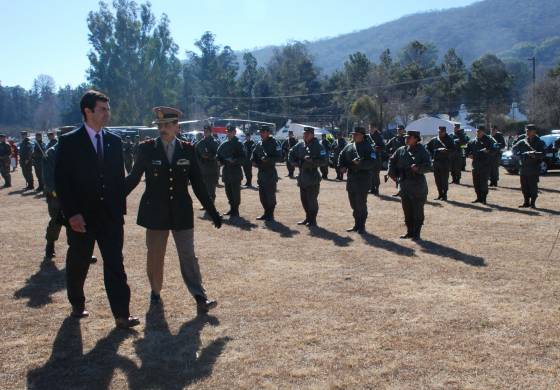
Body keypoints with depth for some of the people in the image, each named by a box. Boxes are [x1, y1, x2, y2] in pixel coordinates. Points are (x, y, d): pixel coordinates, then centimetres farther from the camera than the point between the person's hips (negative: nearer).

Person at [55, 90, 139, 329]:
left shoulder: (114, 141, 7)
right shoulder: (69, 142, -6)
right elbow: (61, 181, -9)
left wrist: (121, 209, 6)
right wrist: (71, 214, -15)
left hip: (111, 217, 2)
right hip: (81, 217, -2)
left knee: (115, 265, -2)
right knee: (77, 265, 14)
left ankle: (122, 315, -2)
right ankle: (77, 305, 36)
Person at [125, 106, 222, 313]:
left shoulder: (188, 150, 1)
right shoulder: (146, 148, -2)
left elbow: (198, 184, 4)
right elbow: (133, 177, 5)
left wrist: (212, 211, 2)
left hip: (182, 212, 1)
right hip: (155, 212, 0)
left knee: (188, 256, 1)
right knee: (155, 255, 10)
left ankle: (200, 299, 1)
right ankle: (155, 292, 30)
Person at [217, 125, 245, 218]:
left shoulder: (238, 144, -5)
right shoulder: (224, 145, 12)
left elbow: (243, 157, -11)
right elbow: (219, 155, 21)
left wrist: (234, 161, -23)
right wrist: (221, 161, 1)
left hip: (236, 171, -6)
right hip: (226, 171, 7)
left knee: (235, 192, -4)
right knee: (228, 191, 11)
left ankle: (235, 211, 1)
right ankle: (232, 209, 22)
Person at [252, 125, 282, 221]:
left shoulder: (274, 143, -7)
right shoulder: (259, 144, 13)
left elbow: (279, 157, -14)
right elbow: (254, 156, 21)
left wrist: (268, 160, -24)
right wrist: (254, 161, 1)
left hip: (270, 172, -7)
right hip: (261, 172, 7)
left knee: (270, 195, -3)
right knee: (262, 195, 11)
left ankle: (270, 214, 6)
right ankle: (266, 213, 22)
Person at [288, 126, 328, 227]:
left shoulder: (318, 146, -9)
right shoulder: (300, 145, 8)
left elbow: (324, 161, -15)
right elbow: (291, 154, 23)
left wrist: (312, 161, -25)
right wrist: (295, 162, 7)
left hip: (313, 177, -7)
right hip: (302, 177, 7)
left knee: (312, 200, -3)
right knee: (304, 199, 15)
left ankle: (312, 220, 8)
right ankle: (308, 218, 28)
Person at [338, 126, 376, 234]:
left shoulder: (368, 147, -7)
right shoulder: (349, 147, 12)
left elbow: (372, 163, -16)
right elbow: (341, 157, 22)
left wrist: (360, 163, -29)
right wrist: (342, 166, 4)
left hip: (363, 180, -7)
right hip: (351, 179, 7)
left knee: (361, 204, -3)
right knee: (353, 204, 14)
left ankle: (361, 226, 6)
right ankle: (357, 224, 25)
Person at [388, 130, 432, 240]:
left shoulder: (422, 151, -7)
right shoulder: (401, 150, 8)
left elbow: (428, 166, -16)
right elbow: (392, 161, 21)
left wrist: (418, 168, -32)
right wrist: (392, 173, 12)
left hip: (418, 186, -5)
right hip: (404, 185, 5)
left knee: (418, 211, 3)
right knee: (407, 211, 12)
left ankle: (416, 233, 11)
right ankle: (409, 231, 23)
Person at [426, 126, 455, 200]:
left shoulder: (449, 140, -2)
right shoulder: (434, 140, 8)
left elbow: (453, 149, -8)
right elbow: (427, 147, 19)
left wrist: (446, 150, -24)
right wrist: (432, 155, 8)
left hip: (445, 162, -4)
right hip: (436, 162, 4)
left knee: (444, 179, -5)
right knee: (437, 179, 8)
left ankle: (444, 195, 3)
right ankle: (440, 194, 18)